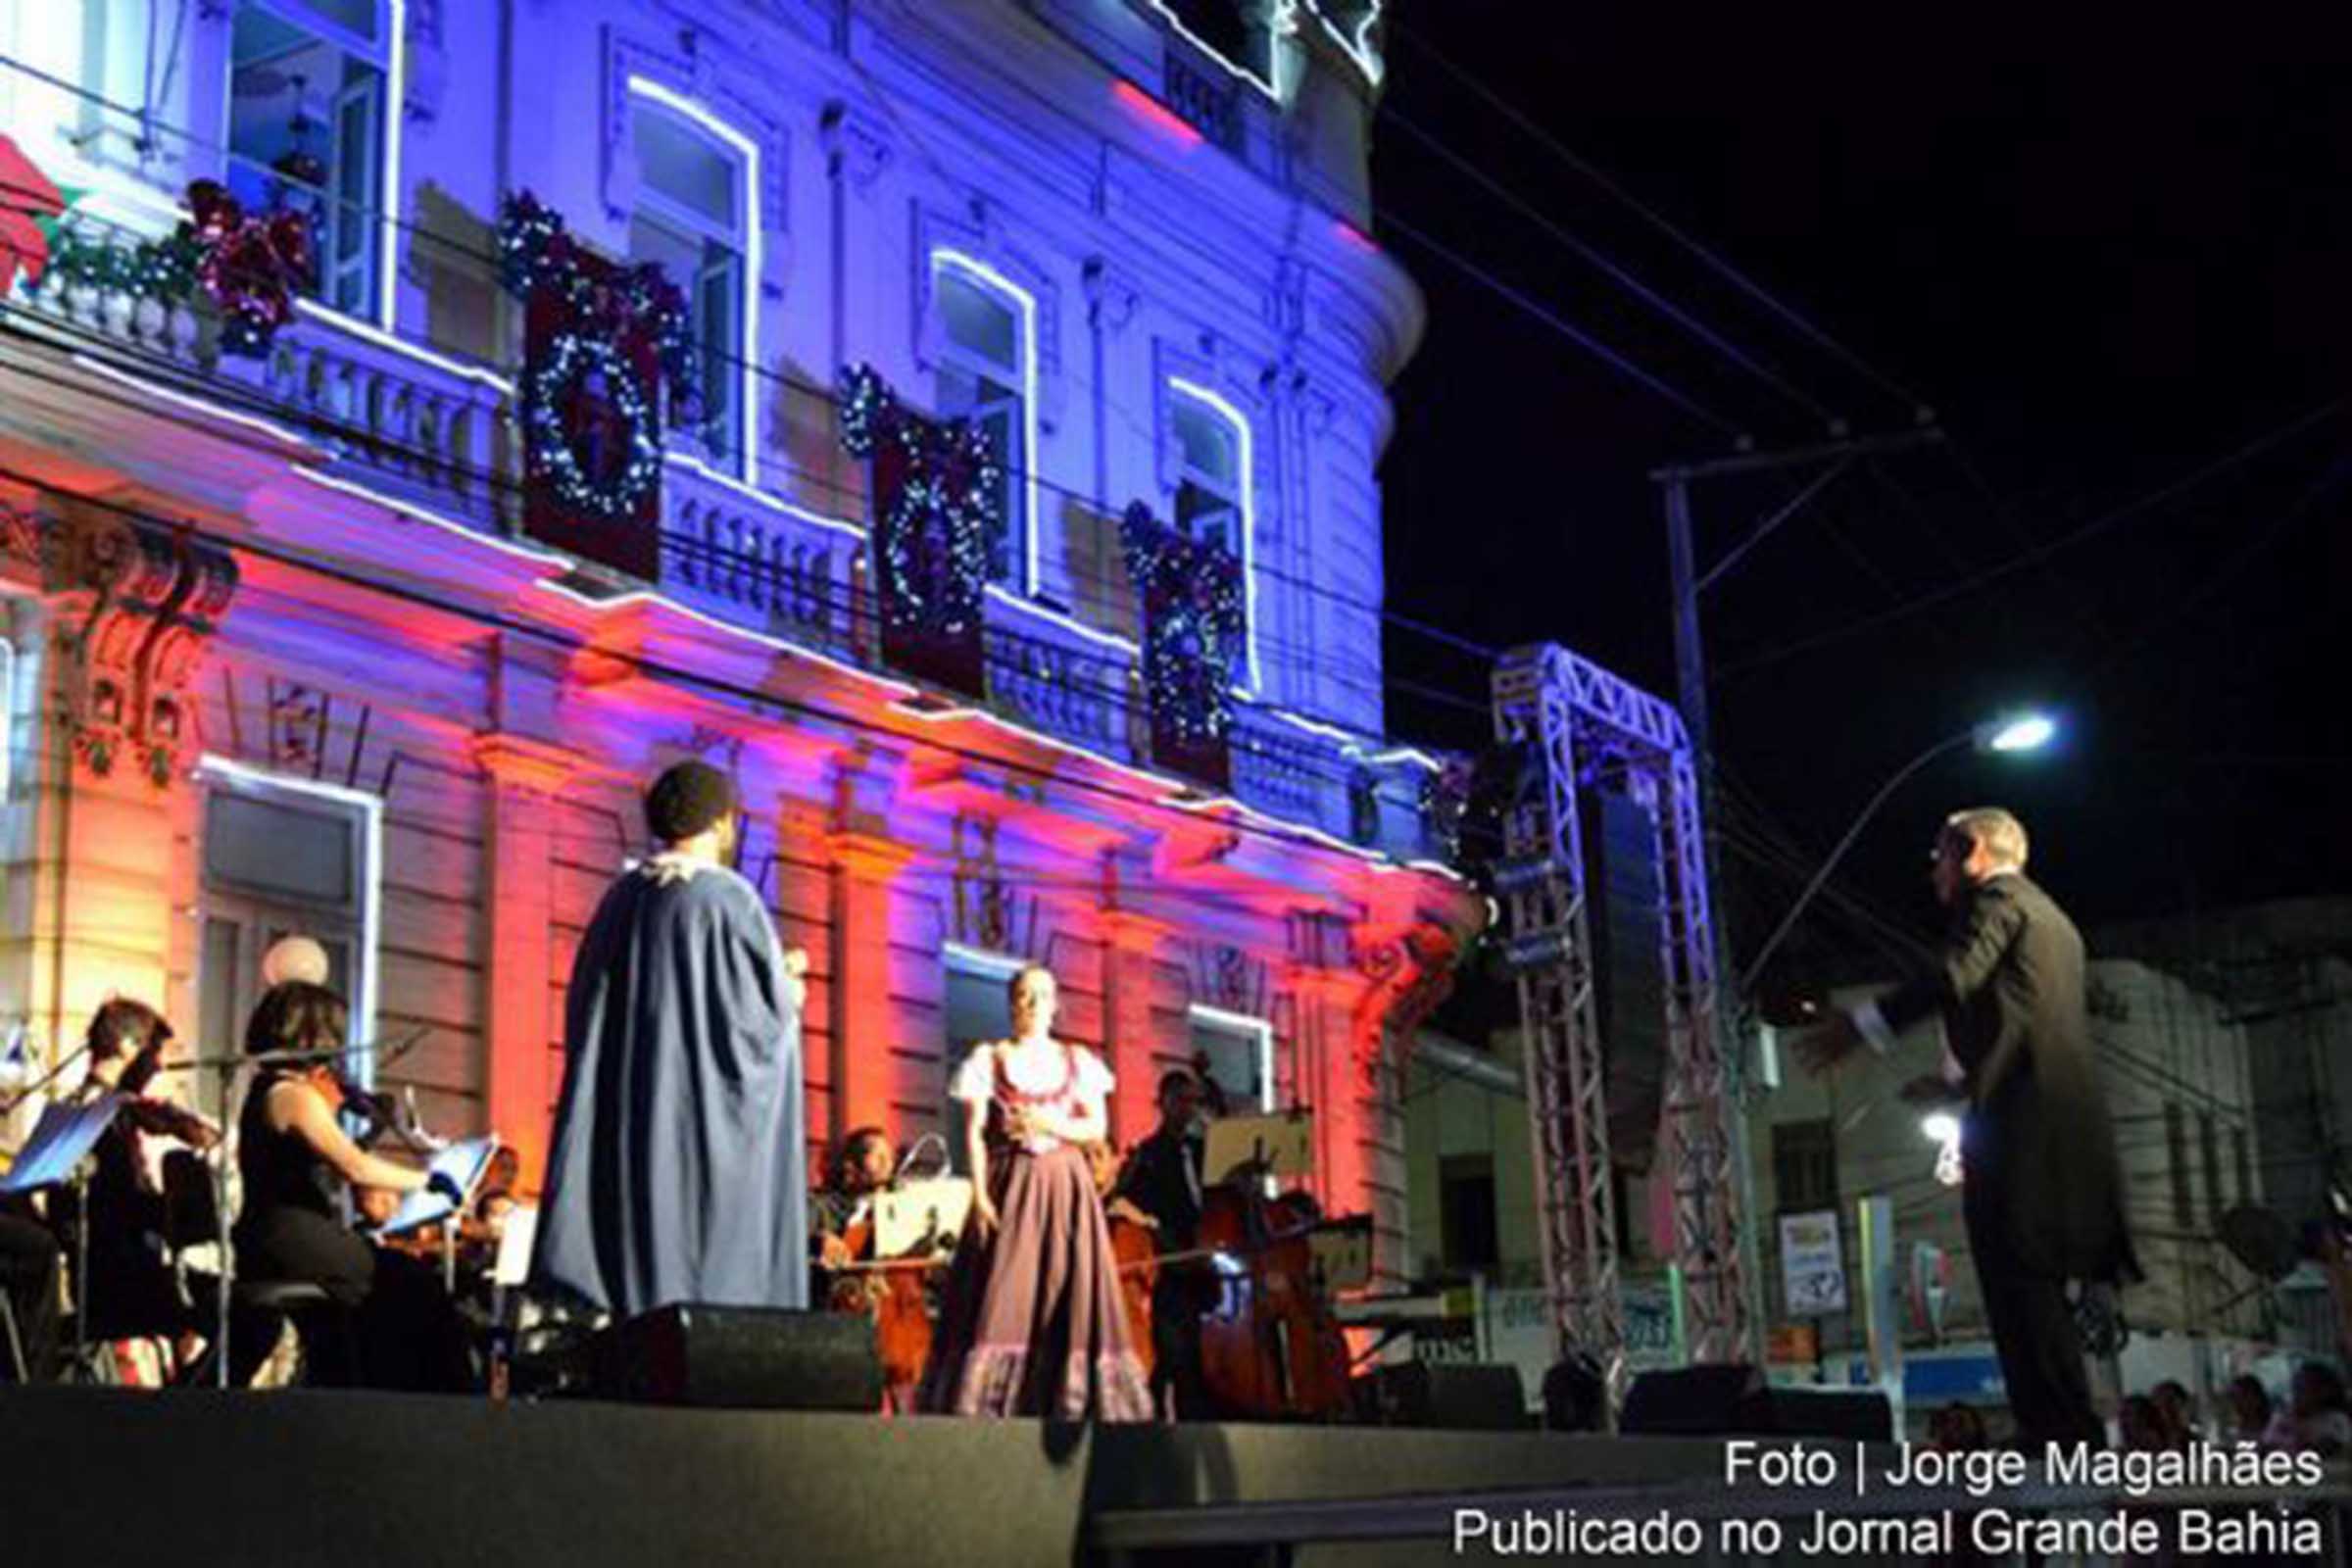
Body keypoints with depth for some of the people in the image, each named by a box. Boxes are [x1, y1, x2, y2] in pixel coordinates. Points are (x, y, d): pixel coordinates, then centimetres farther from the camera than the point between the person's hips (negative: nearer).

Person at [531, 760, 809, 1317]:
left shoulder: (621, 899, 9)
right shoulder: (728, 897, -9)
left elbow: (584, 1007, 15)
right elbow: (767, 1010, -12)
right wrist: (788, 982, 10)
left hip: (624, 1117, 6)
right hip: (708, 1119, -6)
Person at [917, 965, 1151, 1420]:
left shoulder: (1078, 1061, 13)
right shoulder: (990, 1059, 6)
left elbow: (1098, 1127, 8)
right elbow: (974, 1133, -1)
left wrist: (1051, 1125, -9)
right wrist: (980, 1194, -13)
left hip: (1066, 1189, 2)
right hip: (1010, 1187, -2)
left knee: (1071, 1292, -5)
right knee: (1003, 1297, -11)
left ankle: (1071, 1406, -5)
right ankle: (987, 1407, -13)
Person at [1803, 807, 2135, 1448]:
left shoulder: (1995, 897, 0)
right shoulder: (2048, 916, 28)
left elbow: (1954, 977, -17)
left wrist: (1859, 1028, -16)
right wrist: (1955, 1080, 33)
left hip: (2016, 1120, -9)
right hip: (2065, 1117, 9)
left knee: (2016, 1276, -11)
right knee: (2037, 1283, 11)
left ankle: (2056, 1428, -16)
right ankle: (2071, 1429, 10)